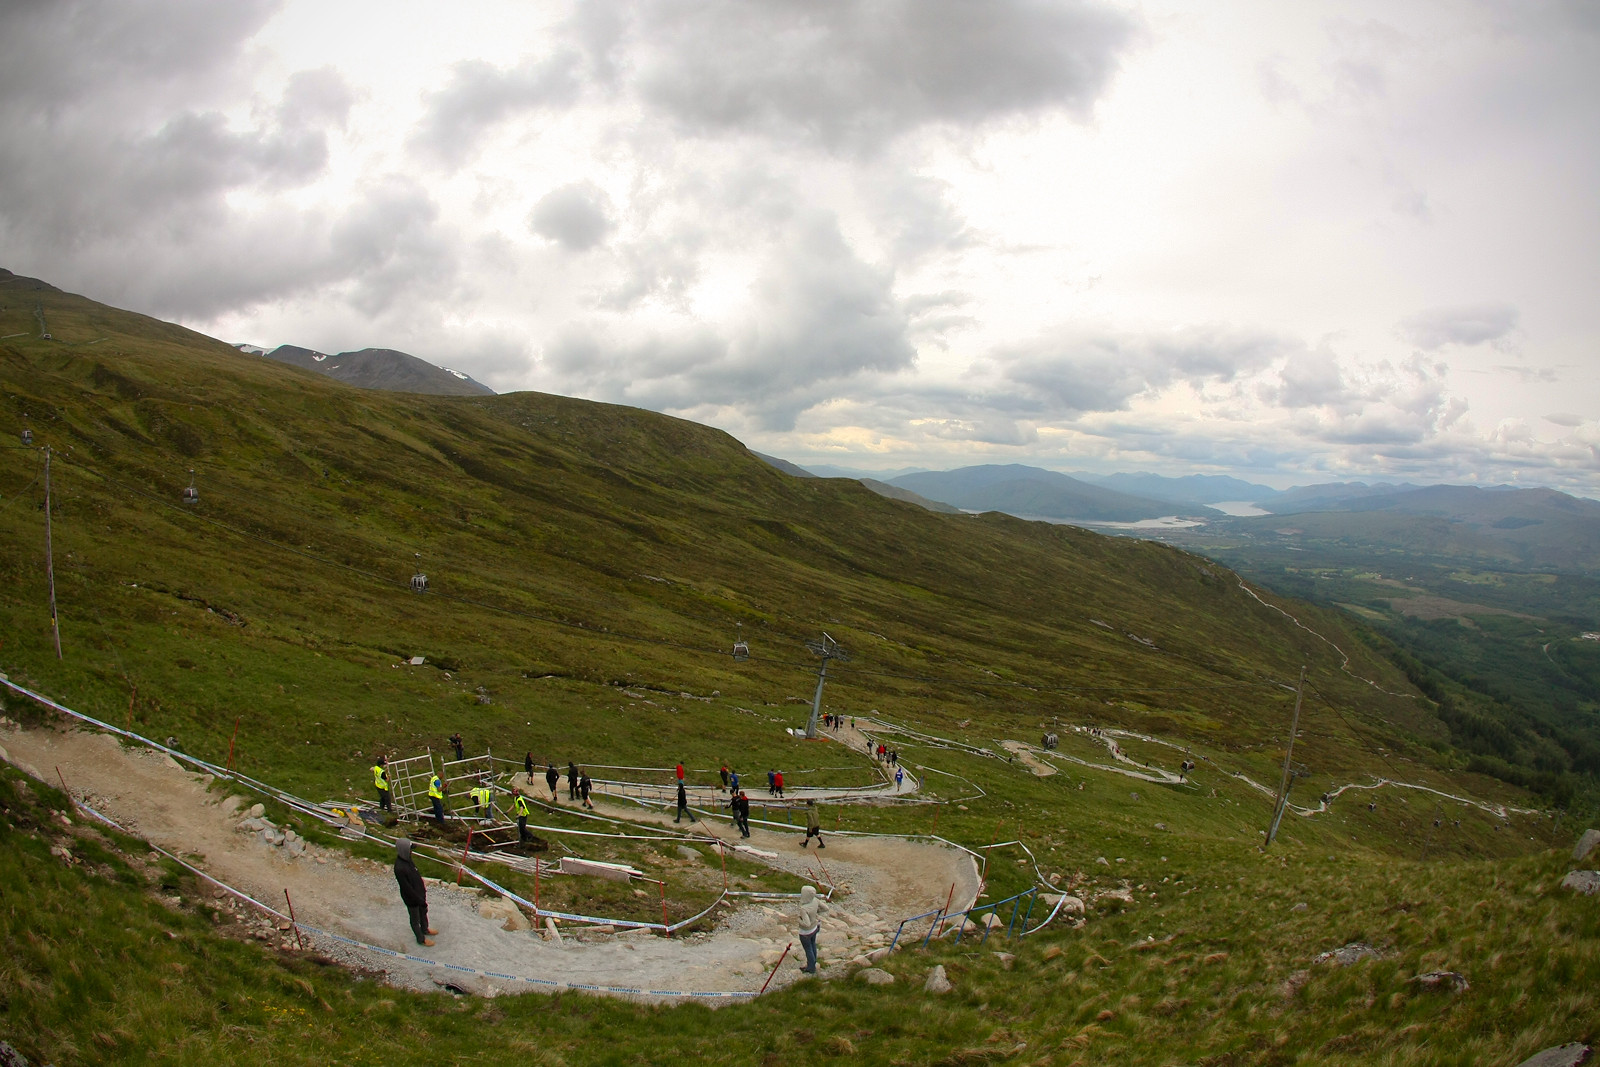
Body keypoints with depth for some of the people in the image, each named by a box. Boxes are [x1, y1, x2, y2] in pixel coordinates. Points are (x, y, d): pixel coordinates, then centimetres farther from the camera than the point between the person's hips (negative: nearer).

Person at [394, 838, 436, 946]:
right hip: (411, 898, -8)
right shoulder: (399, 869, -37)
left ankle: (425, 929, 55)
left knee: (423, 911, 30)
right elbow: (407, 888, -29)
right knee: (415, 918, 17)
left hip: (420, 892, 8)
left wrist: (423, 887, 16)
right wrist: (420, 900, -21)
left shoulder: (407, 859, -11)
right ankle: (421, 939, 39)